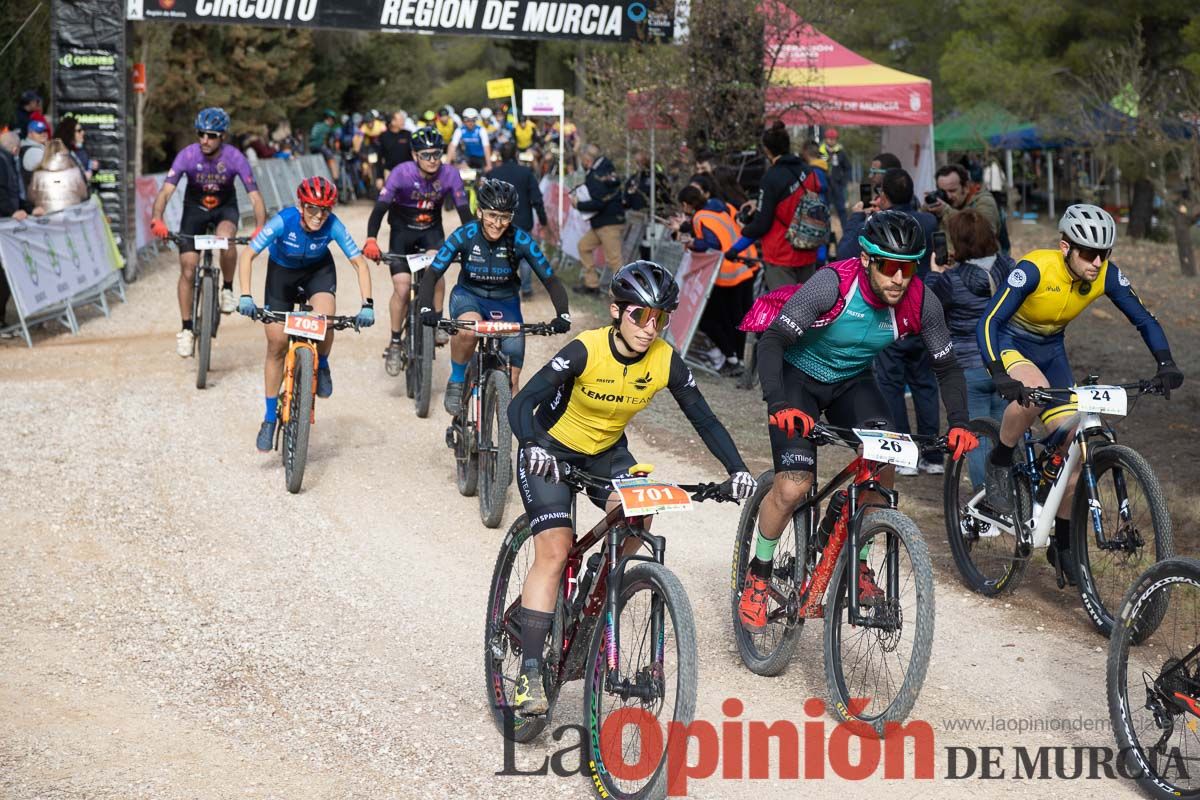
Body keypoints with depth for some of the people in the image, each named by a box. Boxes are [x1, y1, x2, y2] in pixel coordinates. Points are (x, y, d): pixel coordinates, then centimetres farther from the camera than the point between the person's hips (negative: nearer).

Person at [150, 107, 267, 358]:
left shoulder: (235, 158, -26)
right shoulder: (187, 155, -25)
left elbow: (255, 196, -29)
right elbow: (166, 190, -32)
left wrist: (260, 228, -45)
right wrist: (156, 220, -50)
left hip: (225, 208, -1)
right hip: (194, 208, 1)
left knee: (225, 238, -36)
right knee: (188, 270, -6)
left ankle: (228, 289, -10)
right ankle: (186, 329, 8)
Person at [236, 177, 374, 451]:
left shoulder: (333, 226, -29)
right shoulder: (283, 221, -32)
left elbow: (359, 262, -24)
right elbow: (248, 254, -29)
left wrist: (367, 304, -35)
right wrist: (245, 296, -40)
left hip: (318, 271, 0)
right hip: (282, 272, 0)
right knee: (276, 343, -4)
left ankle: (321, 365, 3)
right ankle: (270, 419, 8)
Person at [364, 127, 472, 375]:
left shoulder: (449, 174, -17)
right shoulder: (402, 173, -23)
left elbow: (464, 210, -17)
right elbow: (380, 206, -29)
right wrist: (371, 240, -44)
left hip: (431, 230, 1)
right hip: (402, 231, -1)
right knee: (402, 288, -13)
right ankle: (395, 343, 4)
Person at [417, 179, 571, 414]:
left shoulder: (521, 240, -20)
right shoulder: (464, 236, -21)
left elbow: (550, 280, -16)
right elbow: (432, 275, -21)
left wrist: (563, 315, -32)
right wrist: (427, 308, -40)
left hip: (505, 302, 1)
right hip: (468, 297, -1)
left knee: (511, 381, -9)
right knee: (468, 328, -37)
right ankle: (456, 382, -13)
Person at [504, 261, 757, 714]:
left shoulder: (665, 361, -16)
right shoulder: (586, 351, -28)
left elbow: (704, 419, -8)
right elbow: (520, 405, -32)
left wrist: (736, 469, -21)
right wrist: (533, 447, -51)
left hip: (607, 453, 5)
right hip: (551, 452, -5)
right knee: (554, 552, -18)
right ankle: (530, 671, -17)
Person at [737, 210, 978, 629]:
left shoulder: (920, 302, -19)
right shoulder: (832, 284, -31)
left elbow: (947, 366, -6)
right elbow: (772, 341, -30)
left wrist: (959, 423, -22)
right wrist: (778, 404, -44)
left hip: (853, 381, 4)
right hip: (799, 377, -4)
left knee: (883, 463, -21)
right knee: (792, 487, -18)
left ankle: (858, 565, -1)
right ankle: (758, 576, 5)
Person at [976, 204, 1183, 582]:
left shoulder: (1107, 276, -17)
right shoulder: (1034, 269, -31)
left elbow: (1144, 320, -9)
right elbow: (988, 322, -33)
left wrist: (1165, 363, -27)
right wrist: (1001, 376, -47)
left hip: (1050, 350, 5)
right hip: (1008, 344, -5)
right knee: (1034, 391, -39)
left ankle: (1063, 543, 12)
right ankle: (999, 464, -12)